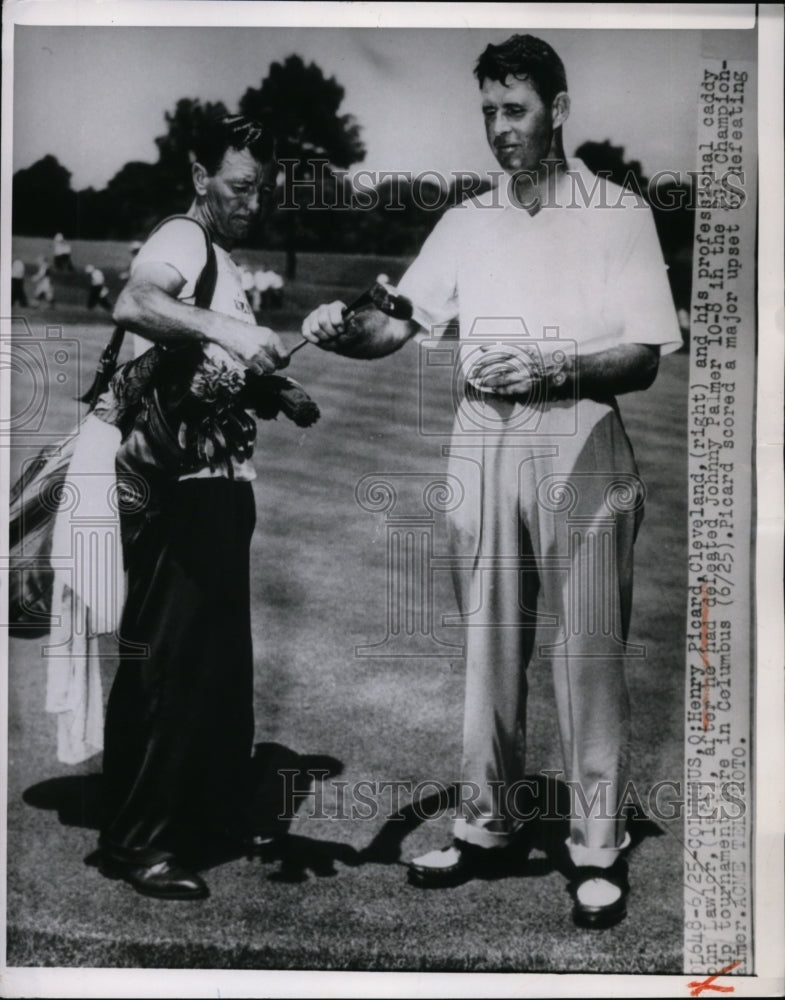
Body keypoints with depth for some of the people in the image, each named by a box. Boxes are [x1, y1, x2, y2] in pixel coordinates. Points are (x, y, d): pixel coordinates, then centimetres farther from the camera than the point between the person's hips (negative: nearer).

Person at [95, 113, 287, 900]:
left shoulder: (223, 260, 20)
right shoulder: (181, 241, -8)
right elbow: (132, 305, -31)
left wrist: (273, 361, 1)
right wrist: (223, 330, -39)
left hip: (219, 478, 10)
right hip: (176, 484, -10)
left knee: (222, 654, 15)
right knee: (165, 656, -6)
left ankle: (213, 813, 28)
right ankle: (136, 841, 4)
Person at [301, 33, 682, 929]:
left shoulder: (617, 214, 1)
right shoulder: (466, 221, 12)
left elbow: (644, 358, -5)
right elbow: (394, 327, 4)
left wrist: (548, 364, -21)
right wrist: (338, 329, -17)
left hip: (579, 445, -3)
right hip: (480, 444, 4)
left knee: (587, 654, 0)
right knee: (486, 647, 9)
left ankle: (598, 849, 12)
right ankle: (488, 824, 23)